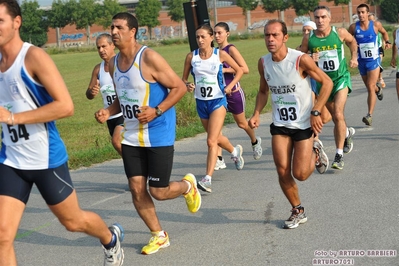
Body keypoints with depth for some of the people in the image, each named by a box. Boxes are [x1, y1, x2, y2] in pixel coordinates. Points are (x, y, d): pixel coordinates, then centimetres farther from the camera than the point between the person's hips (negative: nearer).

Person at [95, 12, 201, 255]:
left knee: (158, 192, -3)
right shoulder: (113, 63, 6)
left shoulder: (149, 58, -16)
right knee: (137, 190, 3)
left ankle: (188, 185, 30)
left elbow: (179, 87, -14)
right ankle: (159, 236, 21)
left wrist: (157, 111, -25)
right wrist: (108, 112, -1)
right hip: (131, 137, 7)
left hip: (158, 135, -6)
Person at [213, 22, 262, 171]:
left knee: (241, 123, 14)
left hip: (234, 92, -5)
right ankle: (219, 160, -6)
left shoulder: (231, 49, -13)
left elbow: (245, 69, -21)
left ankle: (255, 142, 46)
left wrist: (225, 70, -23)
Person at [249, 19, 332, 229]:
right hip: (279, 125, 4)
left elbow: (327, 82, -12)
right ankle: (298, 211, 19)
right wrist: (256, 114, -3)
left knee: (300, 174, -5)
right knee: (283, 172, -3)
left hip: (304, 123, -4)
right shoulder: (263, 63, -3)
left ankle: (314, 152, 28)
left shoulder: (301, 59, -19)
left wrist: (315, 112, -18)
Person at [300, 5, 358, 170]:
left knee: (338, 114, -19)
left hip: (341, 78, -2)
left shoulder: (340, 33, -8)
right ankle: (347, 133, 50)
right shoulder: (308, 38, -9)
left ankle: (339, 155, -11)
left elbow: (352, 41, 14)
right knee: (336, 118, 15)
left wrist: (354, 57, 2)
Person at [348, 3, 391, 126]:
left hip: (374, 60, -3)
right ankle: (378, 89, 57)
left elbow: (384, 32, 15)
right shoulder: (354, 27, -7)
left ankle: (370, 115, -17)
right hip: (361, 61, 3)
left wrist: (387, 42, -2)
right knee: (369, 87, 18)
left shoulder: (376, 24, -6)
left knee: (370, 87, -14)